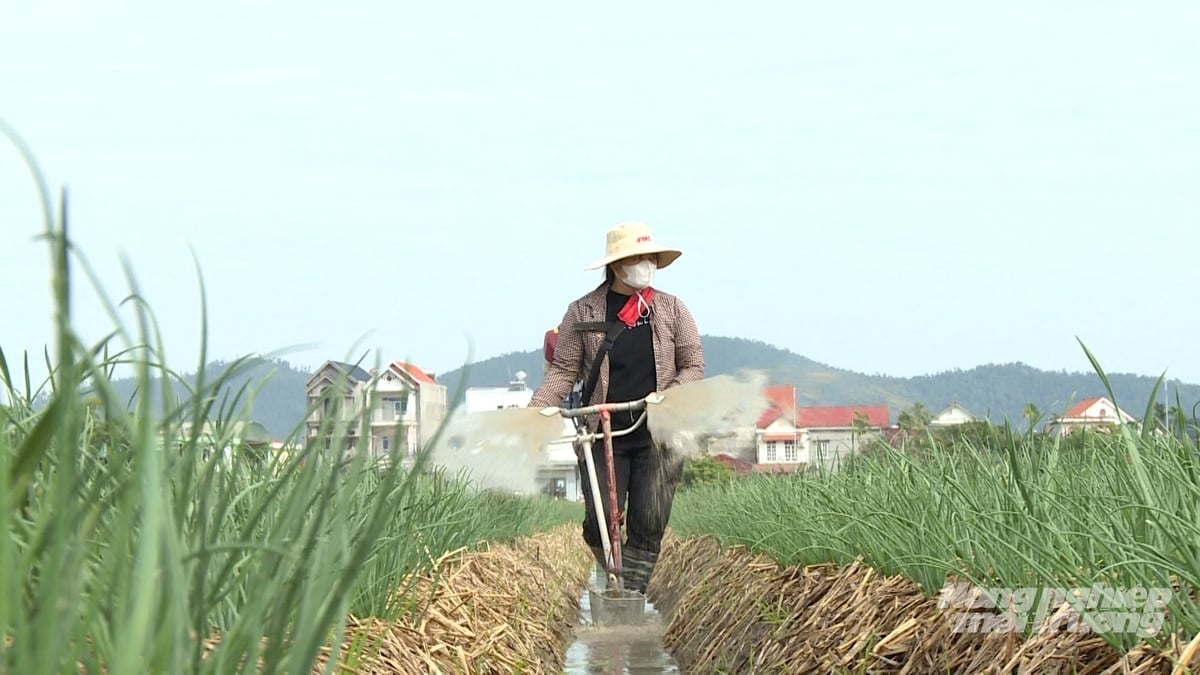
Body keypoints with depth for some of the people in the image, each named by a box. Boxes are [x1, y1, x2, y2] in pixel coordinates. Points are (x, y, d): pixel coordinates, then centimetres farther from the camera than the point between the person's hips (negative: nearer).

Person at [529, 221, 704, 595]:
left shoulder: (671, 309, 6)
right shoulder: (583, 312, 3)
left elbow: (693, 366, 7)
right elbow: (563, 371, 3)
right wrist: (535, 410, -12)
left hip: (658, 435, 1)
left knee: (647, 525, -4)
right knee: (599, 523, -7)